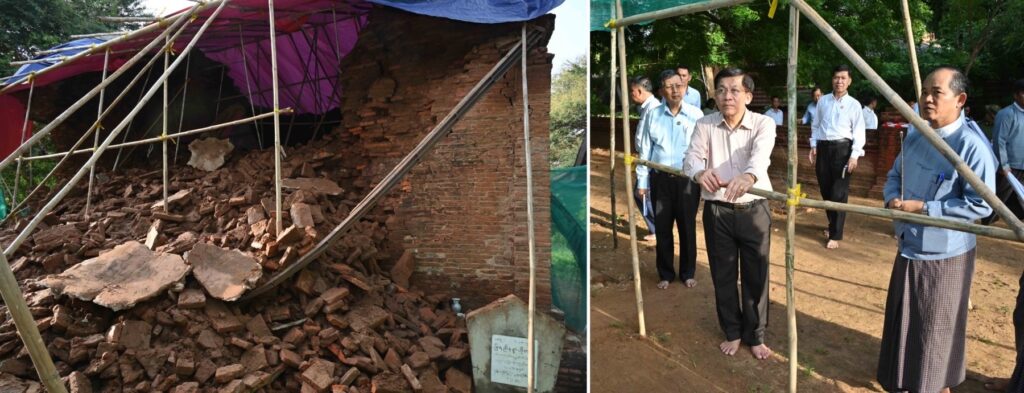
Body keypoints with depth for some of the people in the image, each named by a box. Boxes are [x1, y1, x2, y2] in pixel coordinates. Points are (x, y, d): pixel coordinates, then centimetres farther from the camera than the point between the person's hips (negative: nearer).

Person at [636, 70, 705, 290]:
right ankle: (666, 273, 26)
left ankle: (688, 273, 28)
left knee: (687, 227, 11)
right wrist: (642, 182, 3)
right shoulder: (652, 116, 0)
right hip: (660, 179, 1)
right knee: (662, 228, 10)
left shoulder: (696, 115, -5)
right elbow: (644, 151, 4)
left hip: (688, 179, -1)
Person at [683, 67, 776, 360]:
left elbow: (761, 155, -29)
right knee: (723, 276, 11)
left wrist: (748, 176, -53)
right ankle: (732, 332, 31)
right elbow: (691, 157, -17)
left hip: (754, 210, -1)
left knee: (756, 276, 9)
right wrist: (700, 173, -43)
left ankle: (755, 335, 29)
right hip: (717, 211, 1)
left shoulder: (763, 124, -8)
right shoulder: (705, 125, -3)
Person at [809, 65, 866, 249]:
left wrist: (854, 155, -10)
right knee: (825, 190, 11)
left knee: (839, 193, -4)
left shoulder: (854, 104, 0)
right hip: (823, 147, 4)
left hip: (842, 148, -4)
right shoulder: (822, 101, 9)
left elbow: (859, 132, -2)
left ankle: (835, 235, 2)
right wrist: (813, 146, 7)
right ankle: (833, 225, 32)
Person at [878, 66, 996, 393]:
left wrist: (923, 207, -22)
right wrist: (893, 200, -5)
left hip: (944, 254, -7)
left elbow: (981, 205, -22)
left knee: (936, 329, 7)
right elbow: (894, 176, 16)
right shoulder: (915, 137, 4)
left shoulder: (971, 145, -19)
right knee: (903, 321, 20)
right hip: (909, 247, 7)